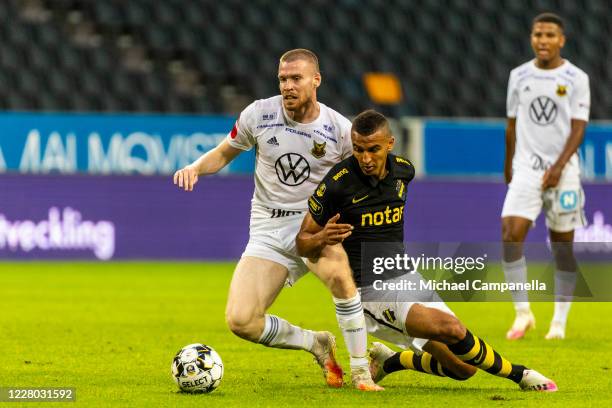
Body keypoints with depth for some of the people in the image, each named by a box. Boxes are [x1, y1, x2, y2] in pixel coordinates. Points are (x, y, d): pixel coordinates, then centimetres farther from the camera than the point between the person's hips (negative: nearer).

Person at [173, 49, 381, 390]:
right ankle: (317, 344, 11)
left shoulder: (340, 130, -6)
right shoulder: (259, 114, -2)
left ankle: (362, 372, -20)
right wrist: (196, 167, -8)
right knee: (240, 320, -17)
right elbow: (224, 153, 13)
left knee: (340, 273, -38)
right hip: (269, 232, 2)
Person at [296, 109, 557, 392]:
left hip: (408, 278, 7)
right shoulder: (338, 183, -14)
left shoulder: (404, 170, 3)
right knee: (450, 328, -29)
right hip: (372, 291, -7)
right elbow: (302, 242, -5)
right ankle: (519, 374, -7)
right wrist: (322, 239, -25)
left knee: (462, 367, 0)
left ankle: (388, 362, 22)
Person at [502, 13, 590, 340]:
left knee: (562, 245, 3)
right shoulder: (519, 76, 7)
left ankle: (560, 322, 11)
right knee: (510, 234, -16)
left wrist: (559, 166, -20)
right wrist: (508, 166, 18)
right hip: (526, 166, 2)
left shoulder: (576, 78, -3)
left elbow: (578, 128, -8)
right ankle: (523, 312, -8)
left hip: (562, 171, -2)